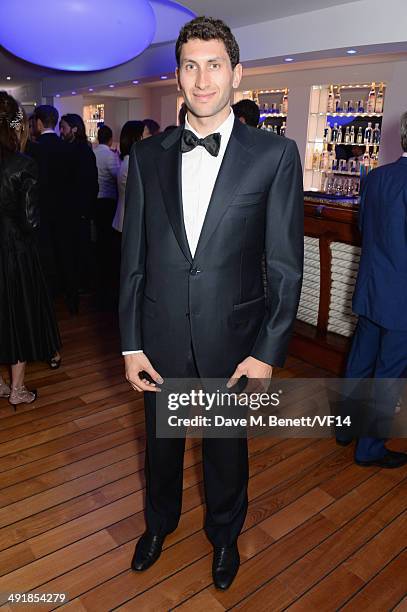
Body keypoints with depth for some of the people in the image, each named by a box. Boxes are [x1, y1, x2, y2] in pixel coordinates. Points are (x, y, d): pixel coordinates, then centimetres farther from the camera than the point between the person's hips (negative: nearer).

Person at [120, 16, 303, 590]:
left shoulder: (275, 154, -7)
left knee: (227, 449, 20)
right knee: (162, 442, 23)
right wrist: (131, 345, 0)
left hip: (233, 342, -2)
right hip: (160, 339, 3)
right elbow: (133, 257, 1)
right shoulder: (147, 156, 0)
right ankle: (160, 522, 54)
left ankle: (224, 533, 50)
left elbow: (287, 266, -7)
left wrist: (268, 352, -9)